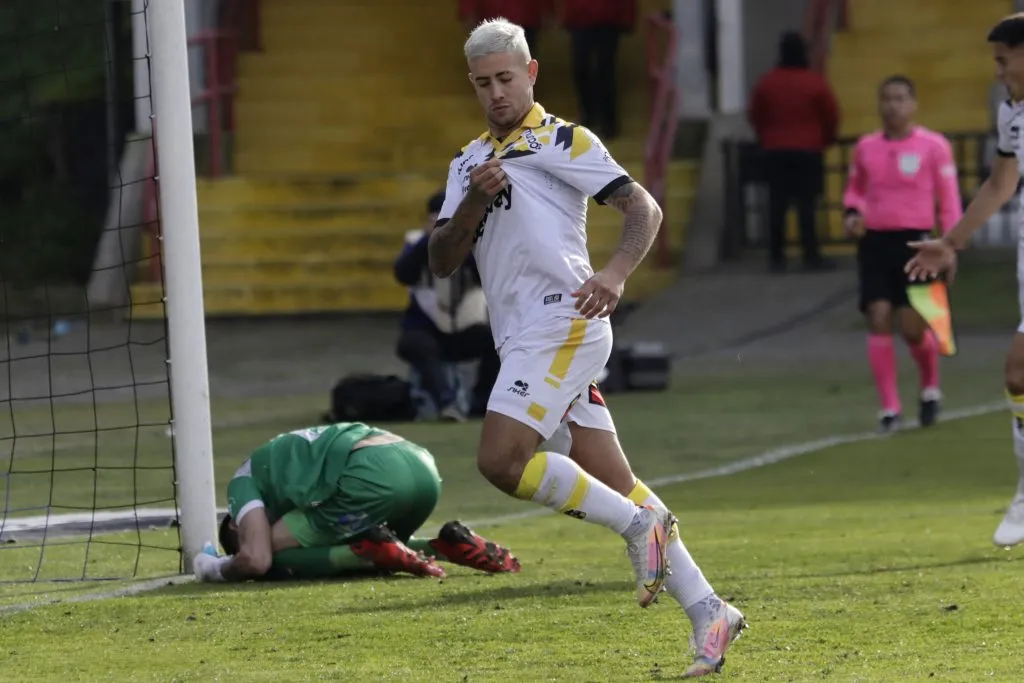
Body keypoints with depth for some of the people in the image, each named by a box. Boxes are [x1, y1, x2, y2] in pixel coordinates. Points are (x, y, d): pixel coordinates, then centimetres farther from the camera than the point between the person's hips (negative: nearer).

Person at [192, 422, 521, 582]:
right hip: (424, 469, 8)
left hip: (373, 475, -8)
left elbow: (256, 560, 5)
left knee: (277, 557, 8)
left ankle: (373, 551, -11)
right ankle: (449, 545, 8)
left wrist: (215, 569, 23)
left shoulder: (245, 482, 19)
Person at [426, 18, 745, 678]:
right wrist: (474, 203, -5)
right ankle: (707, 610, 6)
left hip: (563, 322, -7)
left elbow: (644, 208, -10)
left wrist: (616, 274, -27)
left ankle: (638, 523, -8)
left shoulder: (563, 141, -1)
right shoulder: (468, 162, 20)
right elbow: (442, 261, 13)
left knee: (502, 460, -21)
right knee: (610, 487, 4)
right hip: (523, 338, 7)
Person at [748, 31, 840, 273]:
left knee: (777, 204, 4)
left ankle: (776, 258, 3)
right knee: (807, 203, -1)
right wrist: (825, 139, 16)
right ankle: (811, 256, -4)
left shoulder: (766, 82, 1)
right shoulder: (815, 83, -6)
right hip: (809, 151, -2)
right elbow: (831, 116, -2)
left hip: (775, 151, 2)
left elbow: (755, 115, 7)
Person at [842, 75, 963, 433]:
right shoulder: (866, 147, 7)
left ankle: (930, 388, 25)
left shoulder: (933, 146, -3)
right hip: (875, 242, 3)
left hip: (914, 241, -3)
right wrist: (852, 213, 1)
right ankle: (889, 408, -3)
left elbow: (949, 199, 0)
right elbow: (855, 189, 22)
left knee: (913, 327, -6)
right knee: (878, 320, -8)